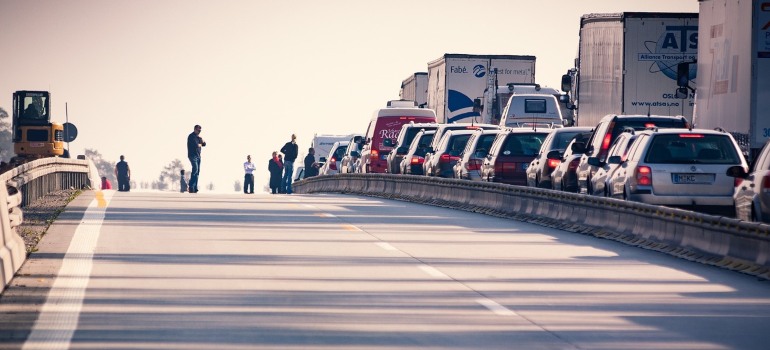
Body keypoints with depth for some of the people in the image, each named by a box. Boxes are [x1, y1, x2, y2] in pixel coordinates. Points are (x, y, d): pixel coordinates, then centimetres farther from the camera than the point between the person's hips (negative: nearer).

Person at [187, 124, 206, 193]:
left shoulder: (198, 136, 19)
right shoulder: (191, 136, -9)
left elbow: (204, 144, 17)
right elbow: (196, 145, -19)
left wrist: (201, 139, 1)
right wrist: (200, 144, 1)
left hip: (198, 156, 8)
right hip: (193, 155, -8)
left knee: (197, 172, 2)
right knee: (195, 169, -20)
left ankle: (195, 188, 1)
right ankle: (191, 186, -20)